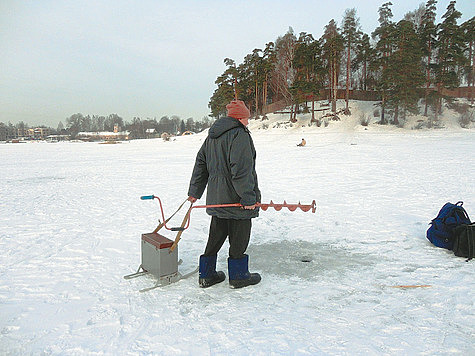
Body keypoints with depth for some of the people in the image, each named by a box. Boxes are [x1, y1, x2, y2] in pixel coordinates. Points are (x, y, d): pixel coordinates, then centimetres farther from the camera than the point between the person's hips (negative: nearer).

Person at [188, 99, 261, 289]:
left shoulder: (211, 137, 14)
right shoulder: (239, 135, -14)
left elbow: (200, 165, 17)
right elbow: (241, 170, -23)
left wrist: (194, 192, 20)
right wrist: (248, 197, -21)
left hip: (216, 198, 8)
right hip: (236, 198, -8)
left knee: (216, 237, 17)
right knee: (239, 238, 6)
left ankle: (207, 275, 26)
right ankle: (238, 276, 20)